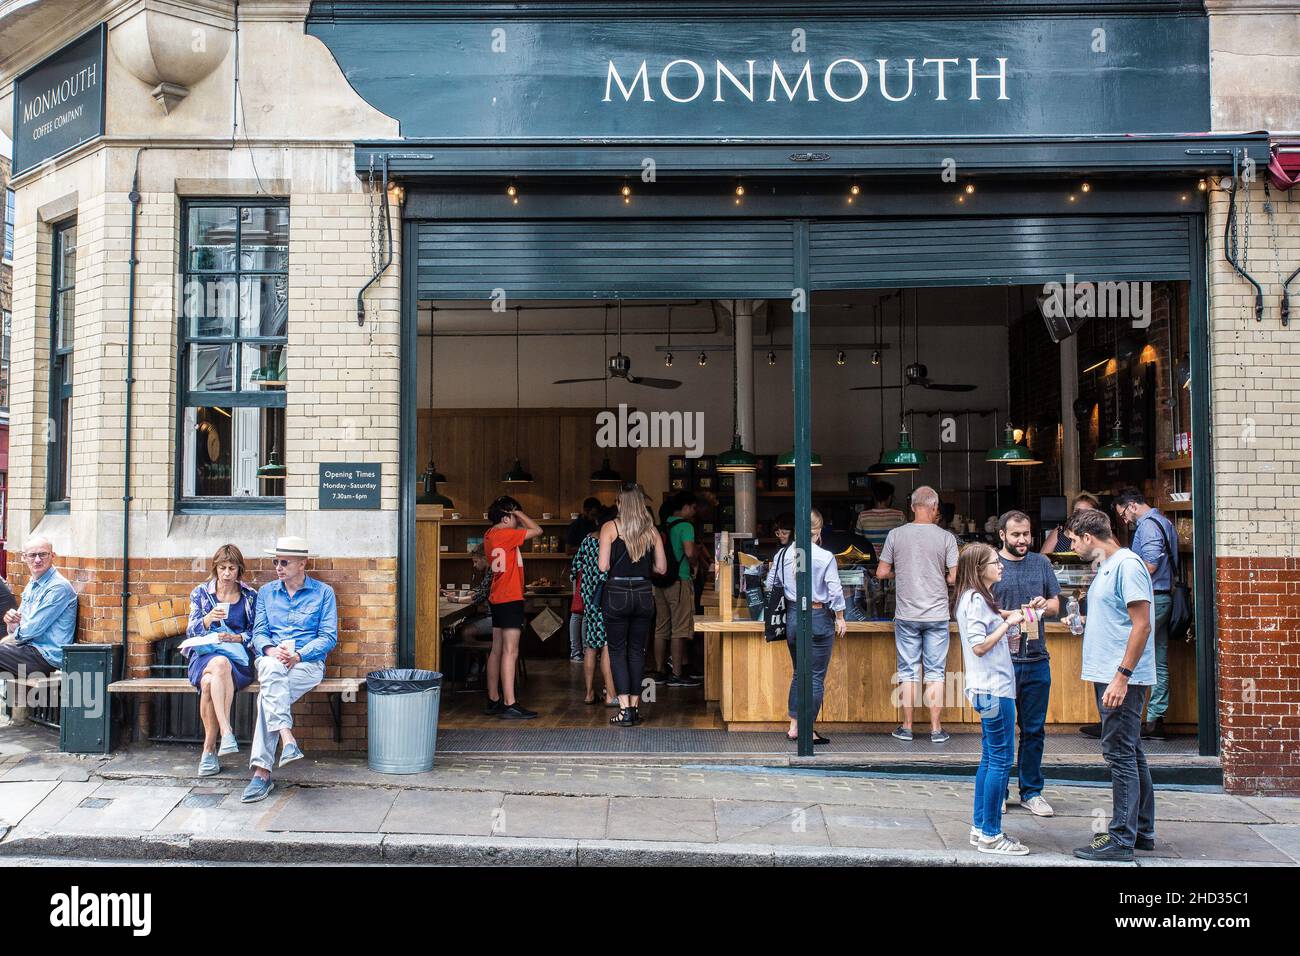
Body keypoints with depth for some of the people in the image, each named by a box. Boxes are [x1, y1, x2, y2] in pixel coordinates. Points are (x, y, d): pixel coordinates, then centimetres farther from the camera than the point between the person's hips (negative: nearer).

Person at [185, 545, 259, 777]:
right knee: (221, 663, -39)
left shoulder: (250, 596, 12)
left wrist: (236, 638, -8)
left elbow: (256, 633, 11)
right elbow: (192, 632, 7)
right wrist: (208, 620, -14)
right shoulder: (201, 593, 13)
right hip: (204, 654, 0)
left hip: (238, 656, 0)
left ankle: (210, 748, -28)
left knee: (210, 682, -35)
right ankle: (226, 732, -44)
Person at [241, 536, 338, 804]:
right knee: (272, 669, -36)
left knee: (267, 695, -31)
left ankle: (262, 771, -32)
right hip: (270, 659, 3)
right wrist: (271, 650, -13)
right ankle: (287, 739, -45)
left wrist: (298, 655, -15)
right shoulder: (266, 592, 18)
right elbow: (259, 632, 11)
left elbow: (329, 637, 1)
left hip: (308, 663, -2)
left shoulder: (323, 592, 7)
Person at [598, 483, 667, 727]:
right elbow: (661, 568, 5)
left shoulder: (610, 527, -6)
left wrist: (618, 565, 10)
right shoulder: (652, 531, 4)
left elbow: (603, 566, -12)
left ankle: (624, 710, -1)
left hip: (617, 594, -3)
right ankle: (635, 706, 15)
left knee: (617, 651, 4)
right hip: (644, 594, 3)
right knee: (637, 651, 13)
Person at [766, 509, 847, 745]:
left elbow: (770, 585, 7)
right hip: (819, 618, -5)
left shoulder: (783, 554, 0)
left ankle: (794, 726, 20)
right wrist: (840, 618, 3)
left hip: (792, 617, 5)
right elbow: (835, 592, -9)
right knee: (816, 677, 4)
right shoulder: (825, 557, -12)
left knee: (798, 673, 18)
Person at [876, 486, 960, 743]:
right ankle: (936, 729, 11)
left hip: (906, 615, 1)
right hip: (937, 615, -1)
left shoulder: (896, 535, -3)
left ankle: (907, 727, 14)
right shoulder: (946, 537, -6)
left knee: (908, 671, 9)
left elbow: (881, 572, 0)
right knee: (935, 672, 7)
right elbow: (954, 577, -8)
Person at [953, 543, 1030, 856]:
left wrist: (1008, 616, 10)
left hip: (991, 689, 10)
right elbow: (979, 645, -20)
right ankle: (990, 836, 2)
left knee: (990, 758, 14)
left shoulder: (979, 598, 14)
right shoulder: (976, 600, -15)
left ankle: (980, 827, 21)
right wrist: (1008, 623, -15)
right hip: (993, 689, -10)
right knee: (1001, 759, -5)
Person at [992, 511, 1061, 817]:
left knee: (1034, 730, 10)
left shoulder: (1041, 563, 11)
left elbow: (1056, 605, 13)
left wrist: (1044, 606, -9)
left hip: (1037, 659, 3)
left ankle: (1031, 792, 22)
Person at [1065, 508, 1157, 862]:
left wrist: (1122, 677, -23)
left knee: (1120, 755, -5)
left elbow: (1142, 624, -21)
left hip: (1122, 678, -10)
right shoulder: (1107, 567, 16)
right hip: (1110, 675, 10)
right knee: (1131, 754, 16)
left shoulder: (1127, 564, -15)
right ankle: (1141, 830, 26)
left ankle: (1121, 840, 0)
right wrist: (1084, 621, 17)